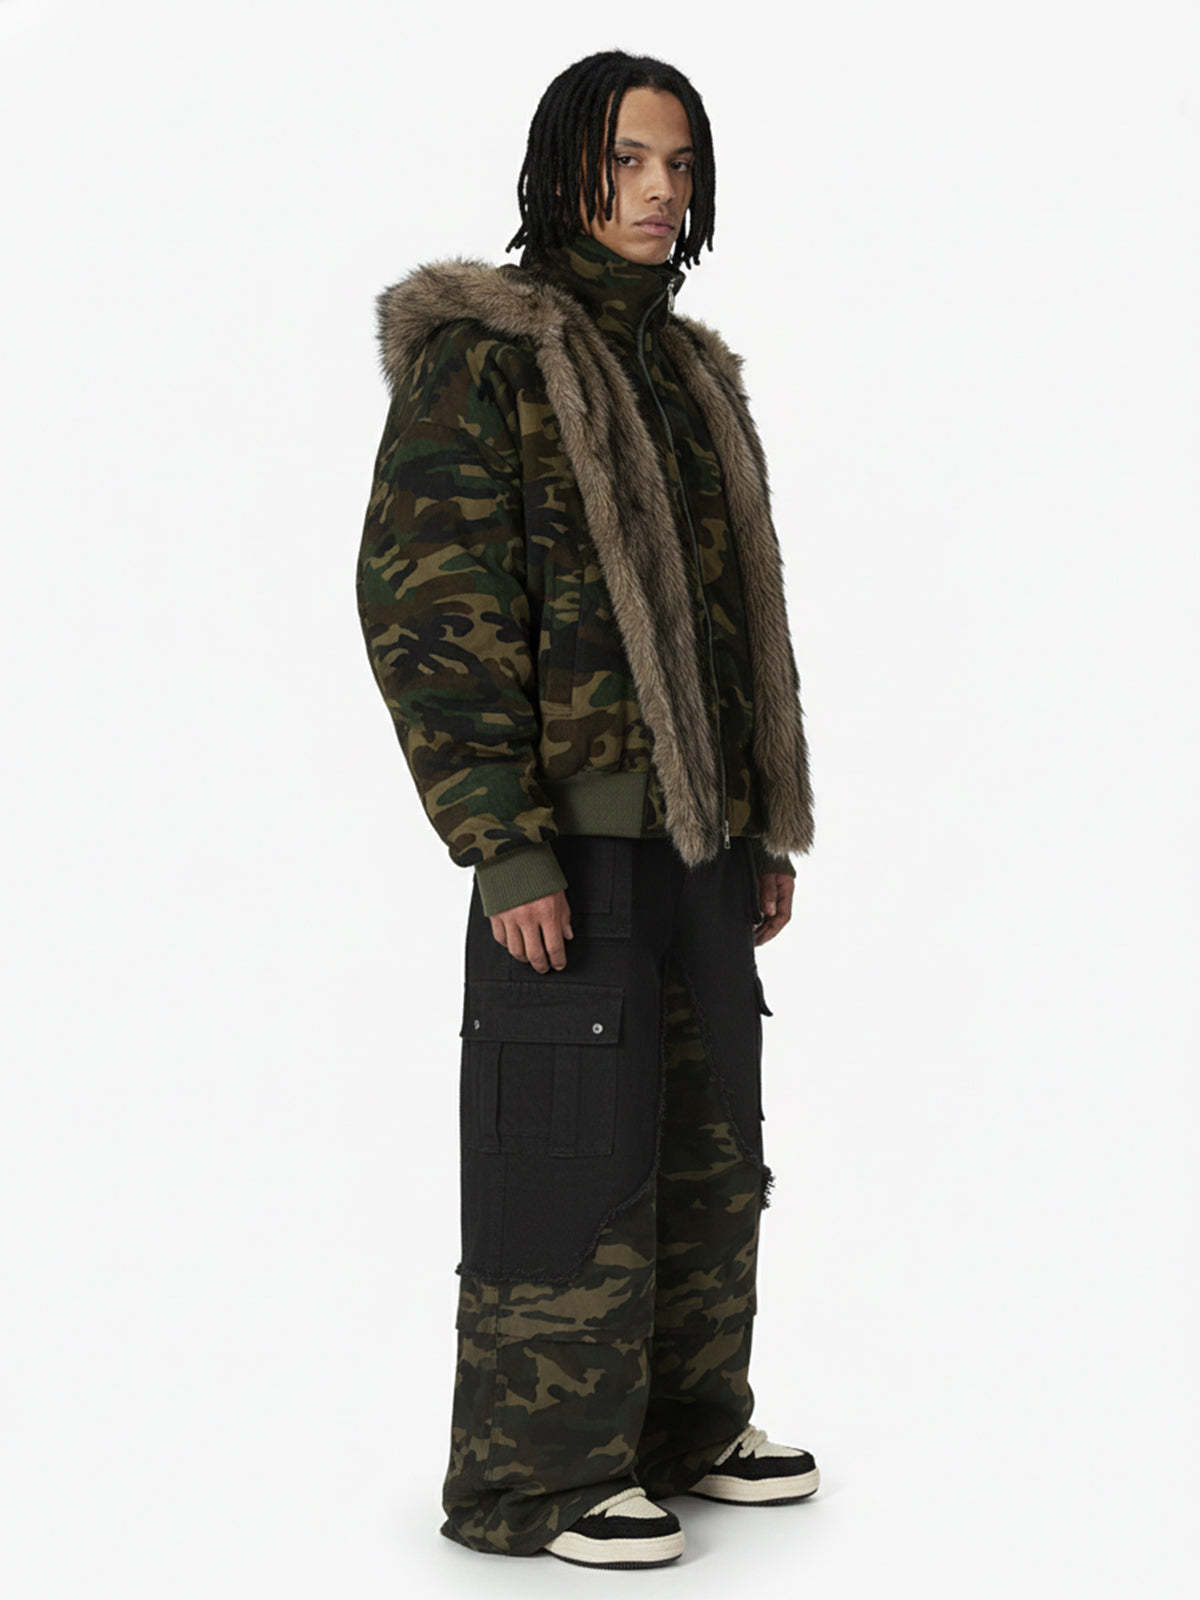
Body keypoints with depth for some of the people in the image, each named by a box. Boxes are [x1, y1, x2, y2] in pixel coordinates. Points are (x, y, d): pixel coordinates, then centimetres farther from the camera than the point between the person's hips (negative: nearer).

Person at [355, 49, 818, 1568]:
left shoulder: (689, 370, 15)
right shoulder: (480, 357, -8)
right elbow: (427, 612, -14)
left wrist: (771, 827, 16)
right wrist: (505, 849, -20)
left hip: (702, 831, 8)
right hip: (576, 834, -8)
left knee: (710, 1142, 16)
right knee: (577, 1151, -1)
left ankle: (683, 1423, 32)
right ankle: (534, 1475, 14)